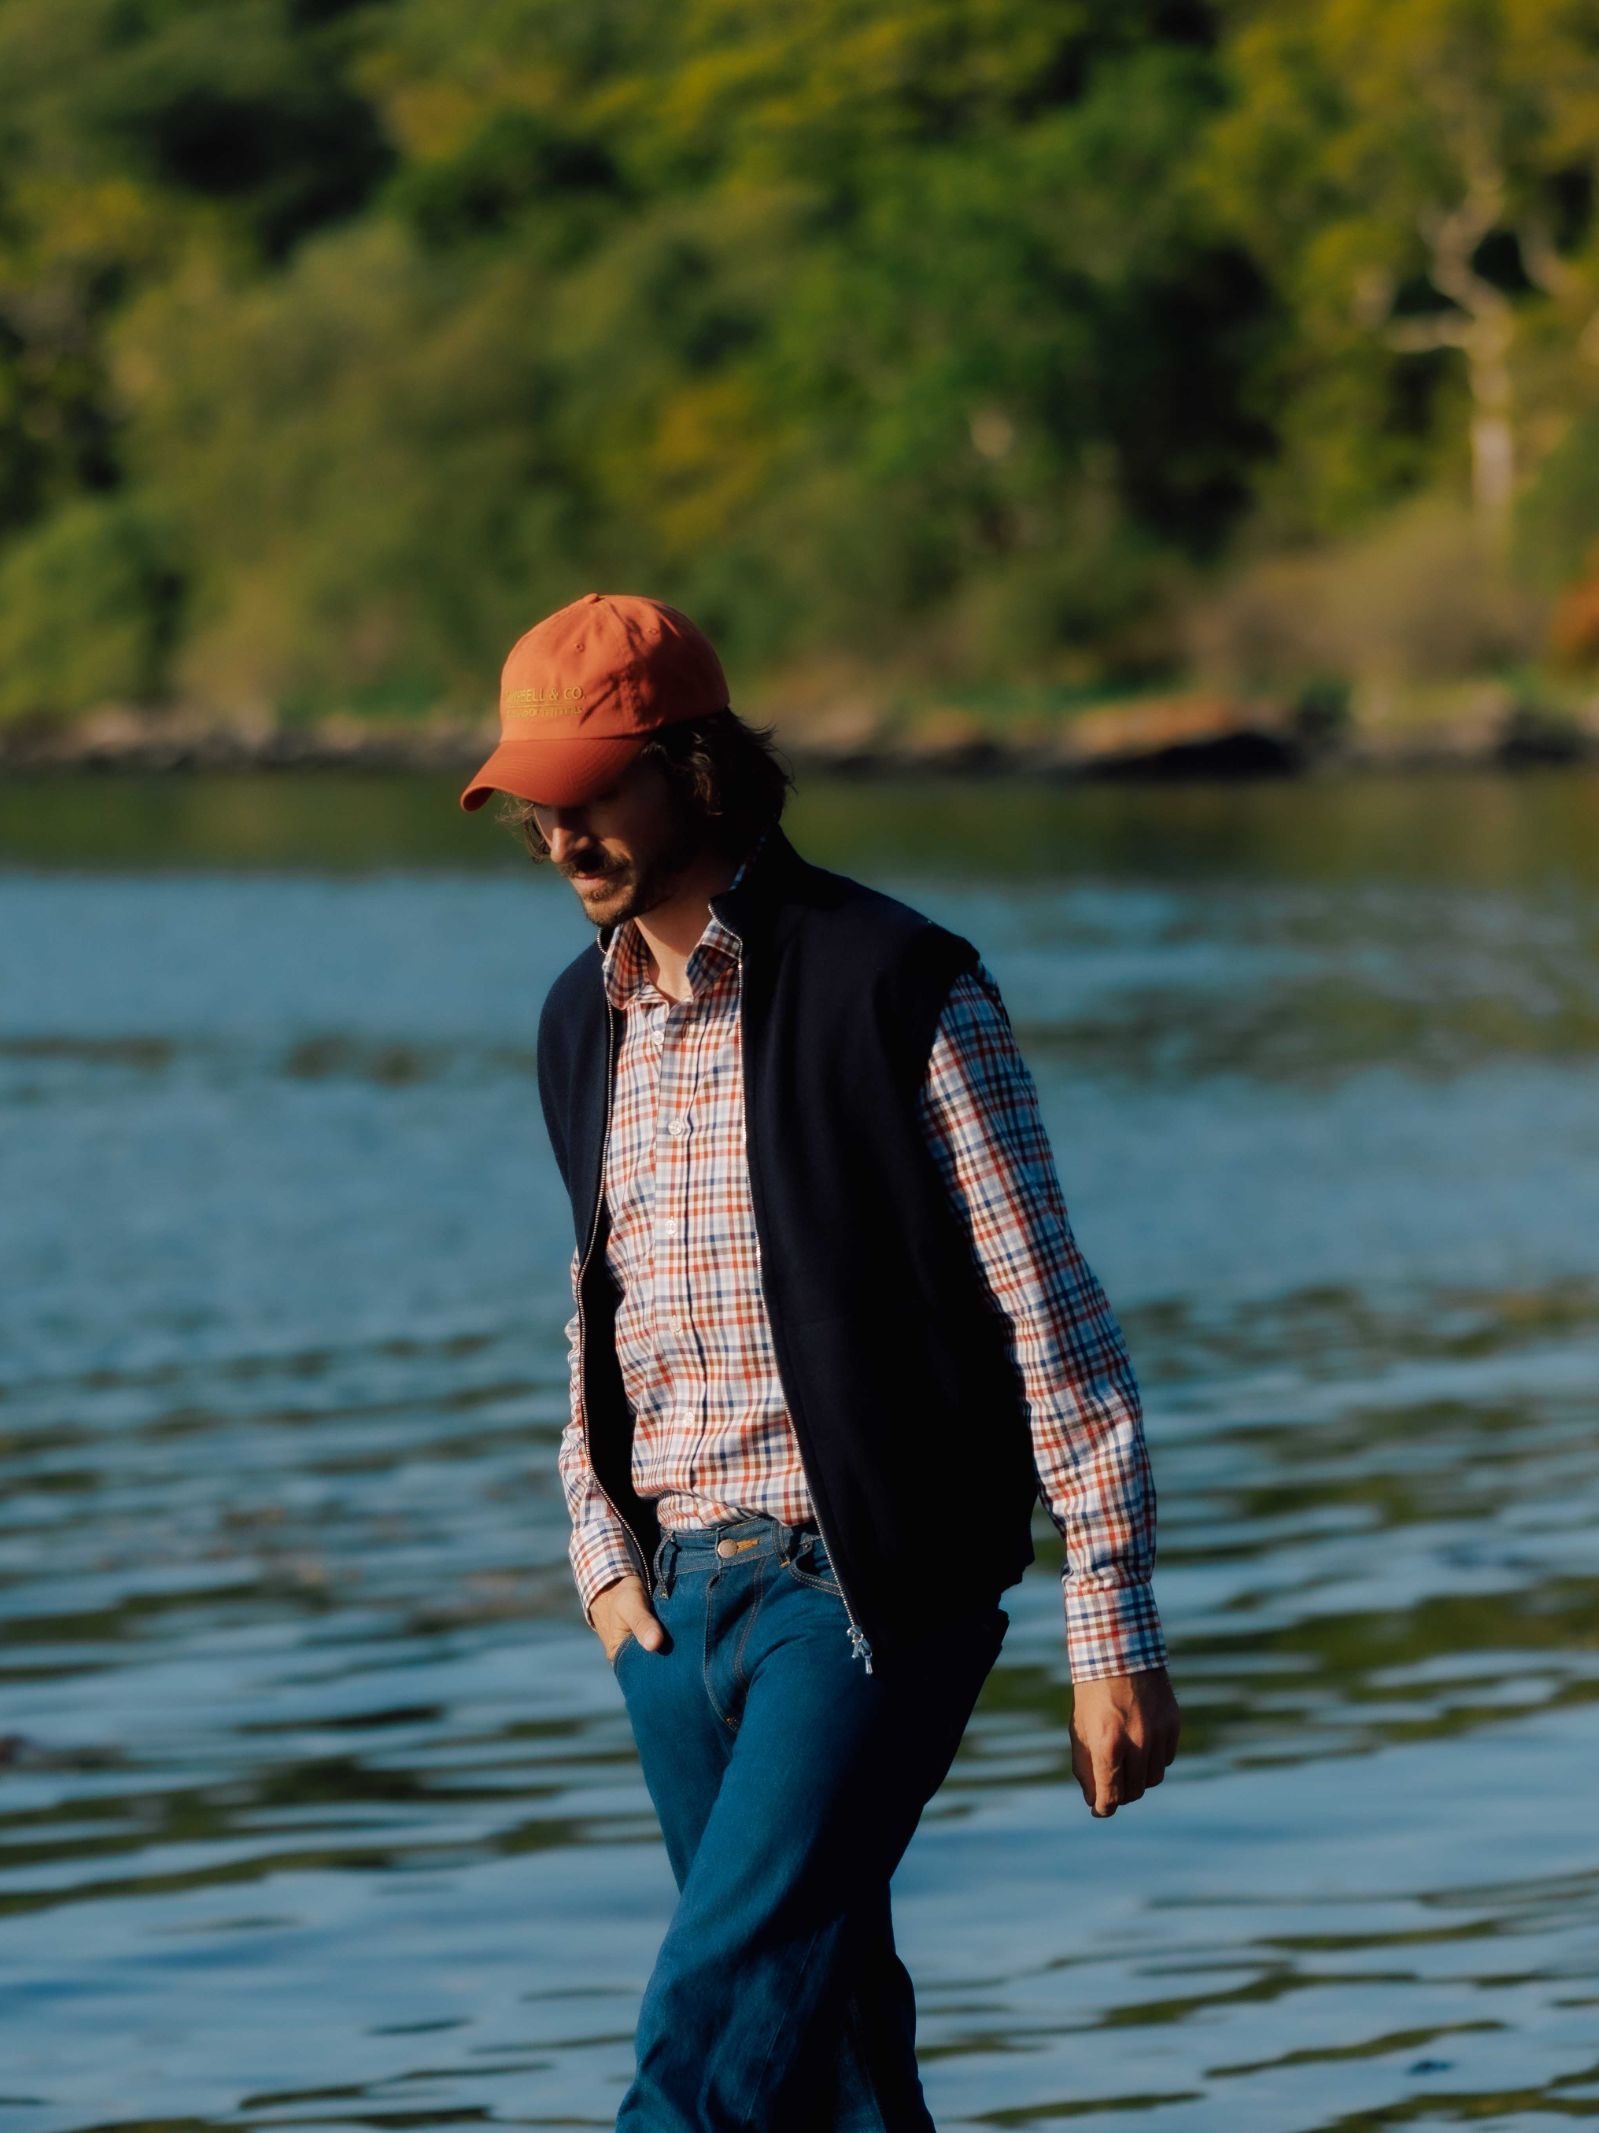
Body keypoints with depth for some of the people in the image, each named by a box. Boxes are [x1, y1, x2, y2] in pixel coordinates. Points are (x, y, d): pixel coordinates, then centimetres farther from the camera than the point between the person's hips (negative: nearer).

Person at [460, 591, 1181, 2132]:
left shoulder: (897, 987, -10)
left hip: (862, 1596, -7)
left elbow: (1050, 1318, -9)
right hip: (672, 1598, 7)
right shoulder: (582, 1019, 12)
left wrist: (1113, 1635, -11)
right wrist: (600, 1545, 10)